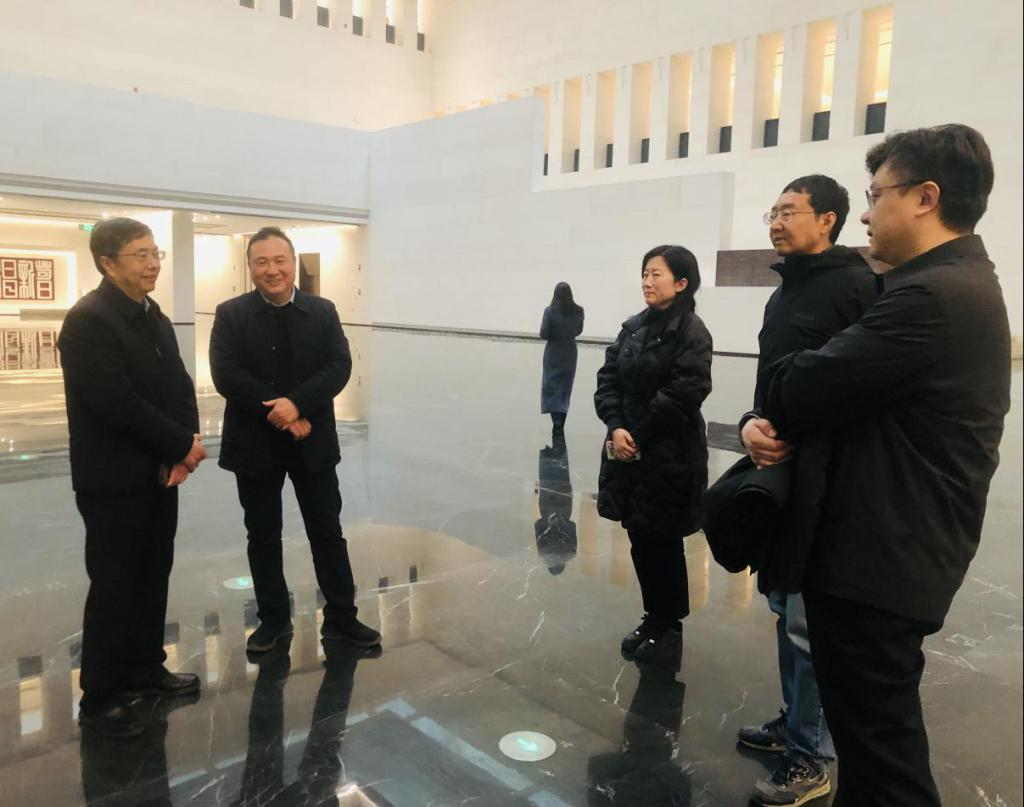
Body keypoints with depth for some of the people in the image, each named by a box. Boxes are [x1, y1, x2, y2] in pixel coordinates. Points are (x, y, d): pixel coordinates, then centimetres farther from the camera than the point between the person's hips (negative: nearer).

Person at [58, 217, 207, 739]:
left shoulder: (154, 317, 11)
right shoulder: (88, 320, -16)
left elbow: (179, 386, 8)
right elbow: (115, 403, -24)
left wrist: (184, 445, -9)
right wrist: (181, 445, -16)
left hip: (159, 472, 8)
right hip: (113, 479, -8)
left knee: (153, 576, 15)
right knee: (114, 586, 1)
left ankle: (145, 669, 31)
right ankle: (100, 698, 16)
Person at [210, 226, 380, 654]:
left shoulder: (323, 311, 3)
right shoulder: (230, 314, -2)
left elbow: (339, 367, -7)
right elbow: (226, 375, -12)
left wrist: (297, 403, -22)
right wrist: (277, 415, -18)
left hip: (313, 442, 1)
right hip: (255, 443, -1)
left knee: (328, 532, 8)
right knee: (263, 537, 11)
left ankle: (341, 617, 21)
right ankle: (273, 619, 27)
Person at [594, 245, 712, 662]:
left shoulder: (692, 332, -11)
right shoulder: (633, 327, 9)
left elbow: (682, 395, -18)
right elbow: (608, 380, 4)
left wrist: (637, 436, -15)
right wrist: (616, 427, -12)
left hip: (670, 457, -6)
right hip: (629, 451, 6)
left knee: (662, 543, 6)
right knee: (640, 541, 14)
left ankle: (669, 626, 26)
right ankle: (653, 618, 32)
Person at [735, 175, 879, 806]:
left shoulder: (857, 286, -12)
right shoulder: (784, 294, 16)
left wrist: (794, 445, -18)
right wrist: (752, 424, -6)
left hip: (824, 486, -9)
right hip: (779, 475, 9)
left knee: (812, 624, 1)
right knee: (786, 608, 19)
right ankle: (796, 722, 35)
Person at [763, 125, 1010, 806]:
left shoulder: (931, 295, -22)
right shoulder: (961, 283, 13)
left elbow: (805, 391, -21)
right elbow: (857, 386, 10)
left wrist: (767, 411, 0)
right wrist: (768, 422, -2)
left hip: (883, 555, -10)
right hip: (901, 544, 10)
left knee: (878, 731, 5)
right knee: (876, 718, 23)